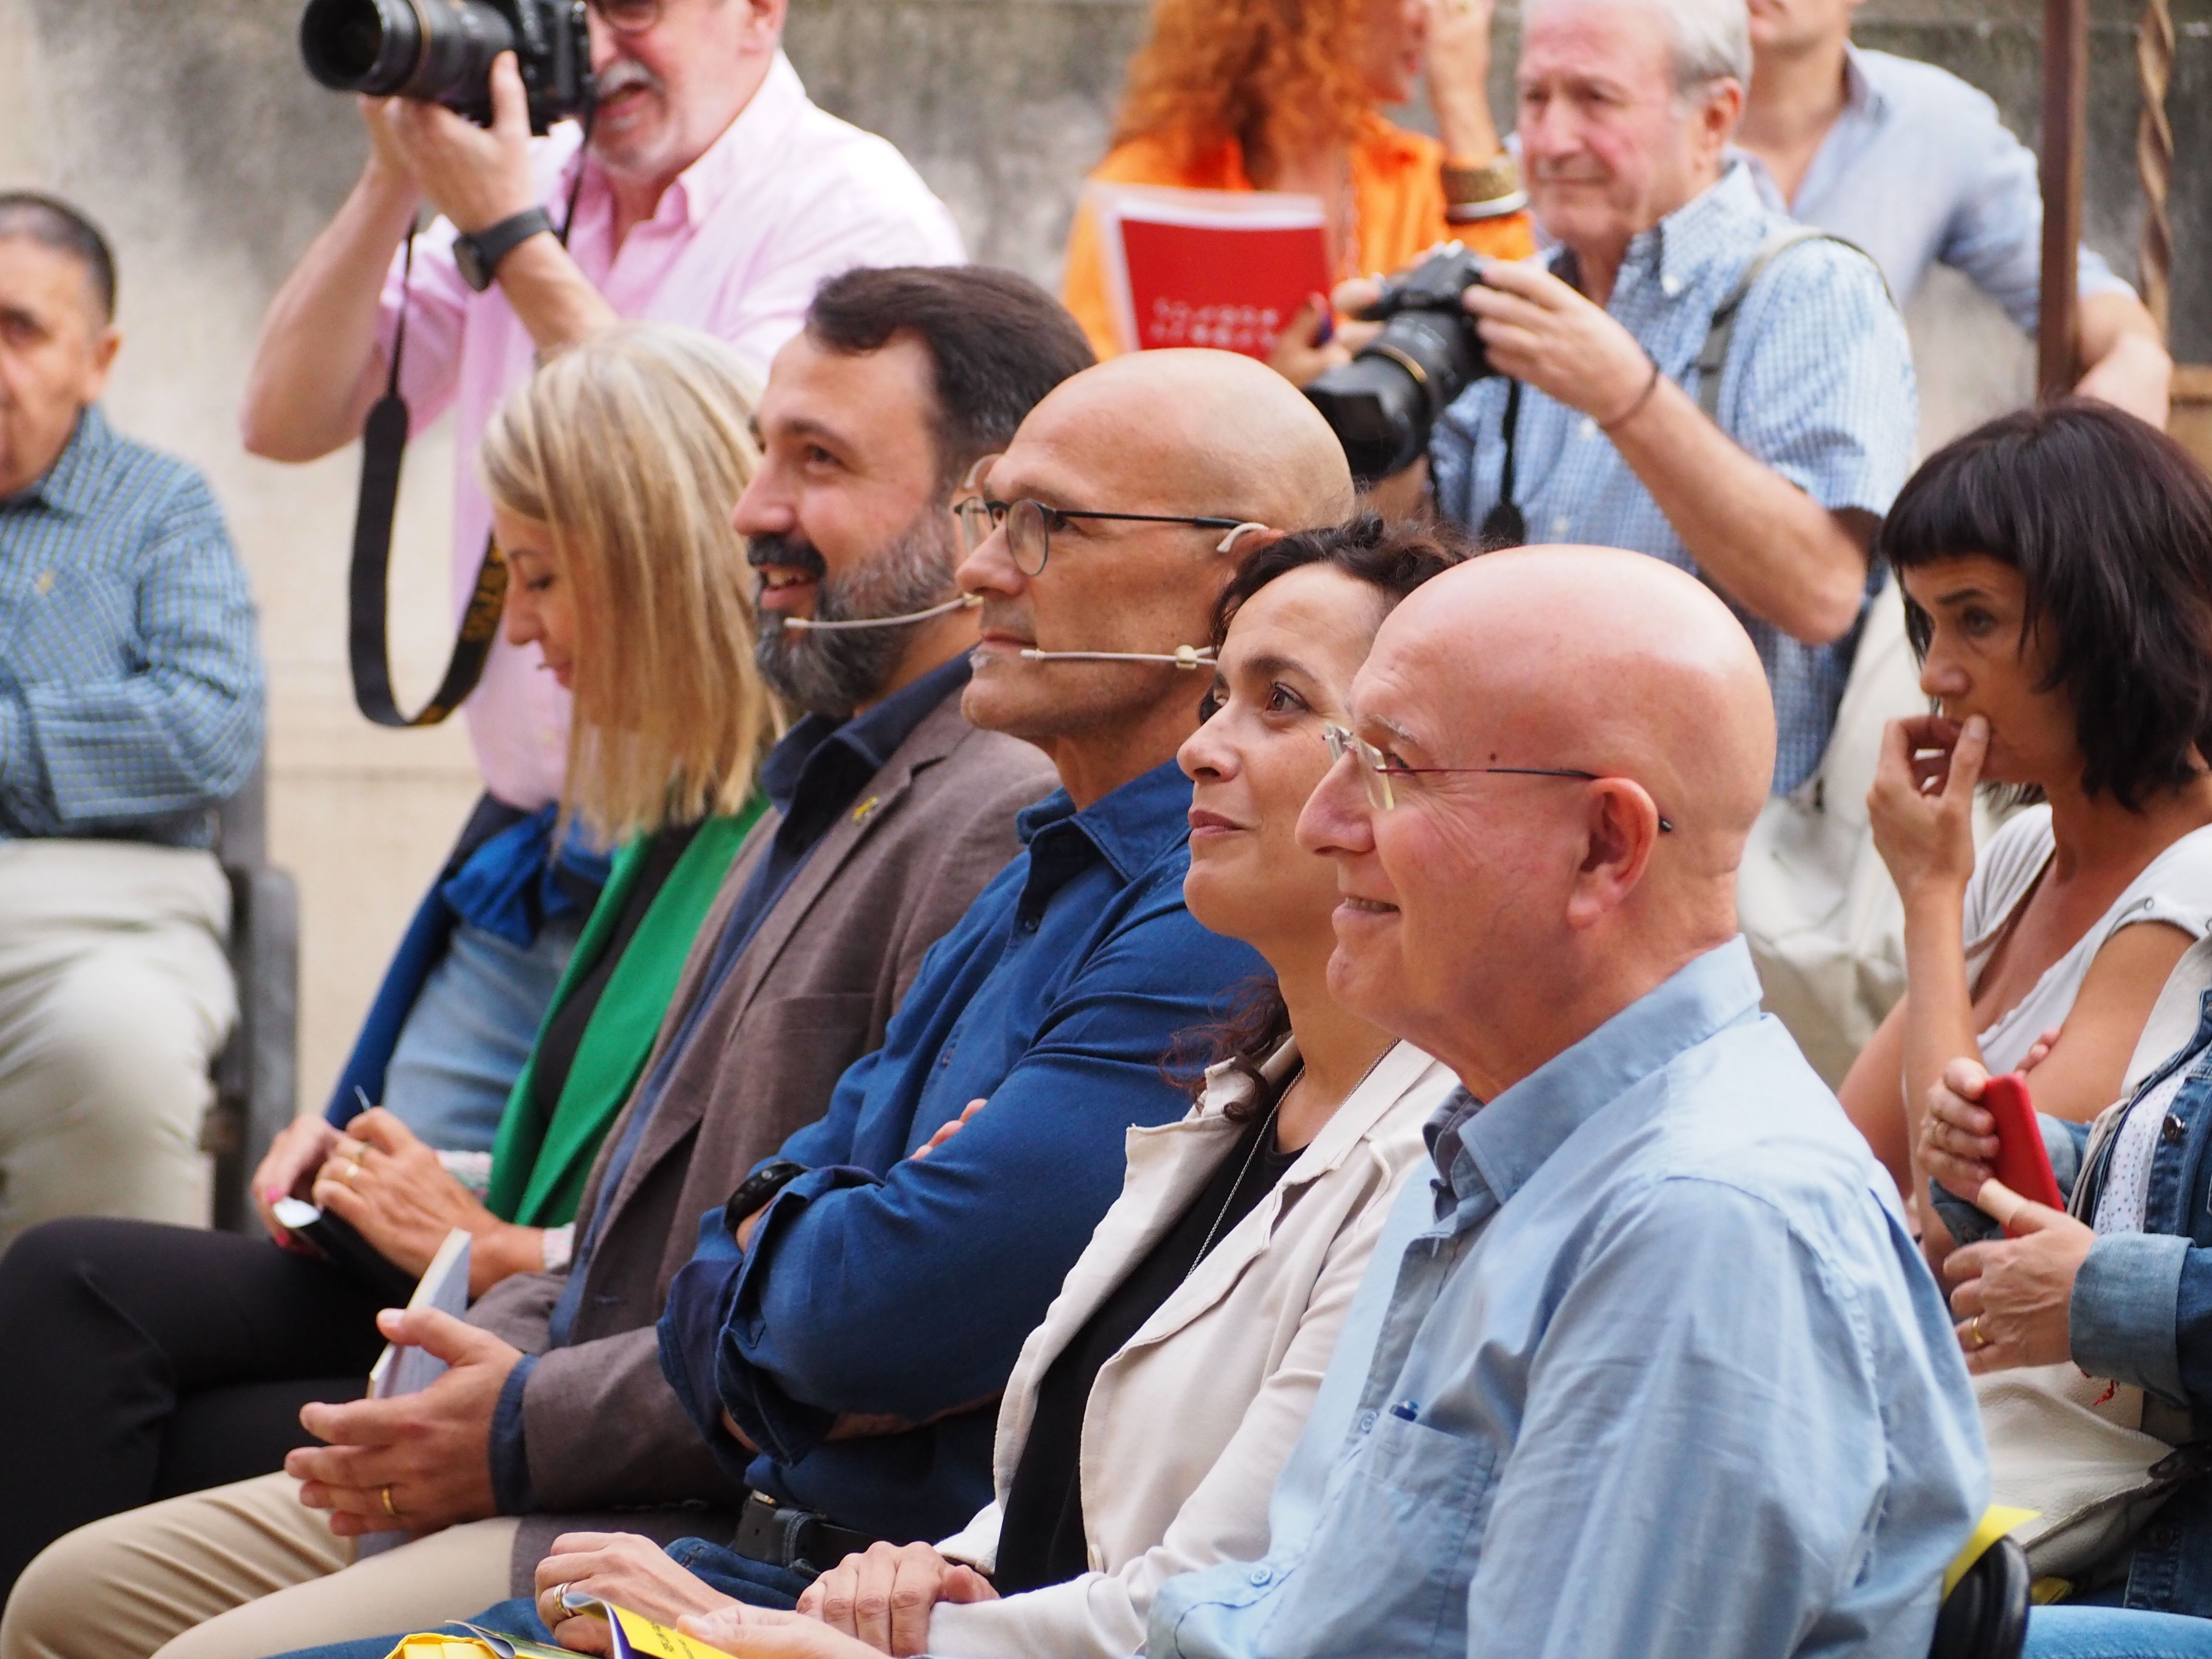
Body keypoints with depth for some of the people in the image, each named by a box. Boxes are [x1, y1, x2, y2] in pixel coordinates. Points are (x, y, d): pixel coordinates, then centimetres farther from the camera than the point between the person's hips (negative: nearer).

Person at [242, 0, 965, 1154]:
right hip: (516, 869, 7)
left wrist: (510, 238, -15)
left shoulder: (857, 213, -9)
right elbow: (287, 419, 10)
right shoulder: (534, 184, 12)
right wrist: (395, 178, -2)